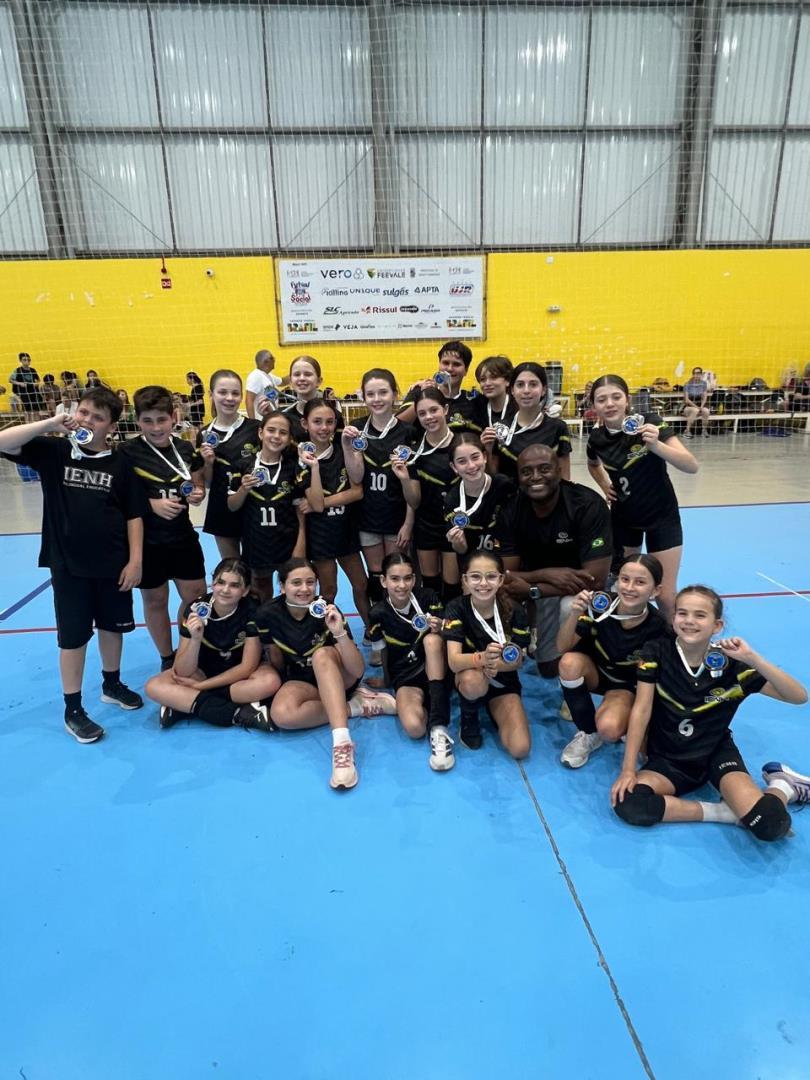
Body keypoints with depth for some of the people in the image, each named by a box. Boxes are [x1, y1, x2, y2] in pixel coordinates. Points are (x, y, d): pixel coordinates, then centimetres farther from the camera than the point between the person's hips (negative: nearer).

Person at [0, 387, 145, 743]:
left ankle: (112, 685, 41)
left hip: (113, 564, 2)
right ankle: (72, 710, 22)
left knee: (112, 626, 18)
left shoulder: (120, 463, -3)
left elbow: (134, 514, -1)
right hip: (68, 565, -1)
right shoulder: (53, 451, -3)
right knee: (73, 636, 7)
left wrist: (135, 560, -6)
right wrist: (51, 423, -23)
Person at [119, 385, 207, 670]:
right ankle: (167, 658, 30)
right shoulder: (127, 452, -11)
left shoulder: (186, 449, 0)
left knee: (197, 596, 10)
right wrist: (152, 503, -22)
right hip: (146, 540, -3)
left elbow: (198, 485, 11)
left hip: (183, 537, 3)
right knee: (154, 600, 12)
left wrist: (198, 494, -11)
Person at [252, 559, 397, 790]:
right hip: (302, 680, 2)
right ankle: (357, 705, -17)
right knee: (281, 715, -32)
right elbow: (276, 658, 4)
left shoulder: (328, 612, -21)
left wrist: (340, 633, -40)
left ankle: (342, 744, -45)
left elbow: (358, 671, -28)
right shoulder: (268, 614, -16)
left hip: (339, 676, -2)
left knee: (321, 654, -36)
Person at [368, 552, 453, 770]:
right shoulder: (379, 614, -8)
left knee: (431, 639, -35)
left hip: (434, 670, 2)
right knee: (414, 727, -34)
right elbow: (382, 653, 6)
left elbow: (444, 639, -3)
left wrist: (439, 630, -25)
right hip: (405, 677, -2)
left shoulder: (427, 597, -9)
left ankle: (439, 727, -34)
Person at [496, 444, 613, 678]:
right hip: (542, 582, 3)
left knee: (571, 607, -36)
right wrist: (547, 574, -34)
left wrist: (532, 590, -29)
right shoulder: (510, 512, -15)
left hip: (580, 589, -3)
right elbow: (505, 576, -16)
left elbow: (595, 580, -28)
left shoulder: (588, 505, -26)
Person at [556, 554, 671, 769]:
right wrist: (575, 613, -40)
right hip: (594, 673, 2)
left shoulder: (658, 628, -23)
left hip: (627, 686, -2)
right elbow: (563, 647, -24)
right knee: (570, 661, -33)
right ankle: (587, 734, -9)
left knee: (609, 729, -32)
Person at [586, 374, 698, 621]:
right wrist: (605, 485, 0)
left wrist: (656, 445, -43)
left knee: (666, 596, -2)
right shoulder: (597, 438, -9)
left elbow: (691, 466, -28)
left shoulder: (649, 423, -20)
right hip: (623, 517, 3)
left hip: (661, 516, -3)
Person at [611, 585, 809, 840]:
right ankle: (726, 812, -12)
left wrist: (753, 659, -31)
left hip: (717, 753, -1)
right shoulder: (657, 652, -14)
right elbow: (641, 710, -14)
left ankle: (782, 785, 10)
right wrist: (628, 769, -19)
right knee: (628, 805, -28)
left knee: (770, 824, -26)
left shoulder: (730, 663, -13)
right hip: (667, 758, 1)